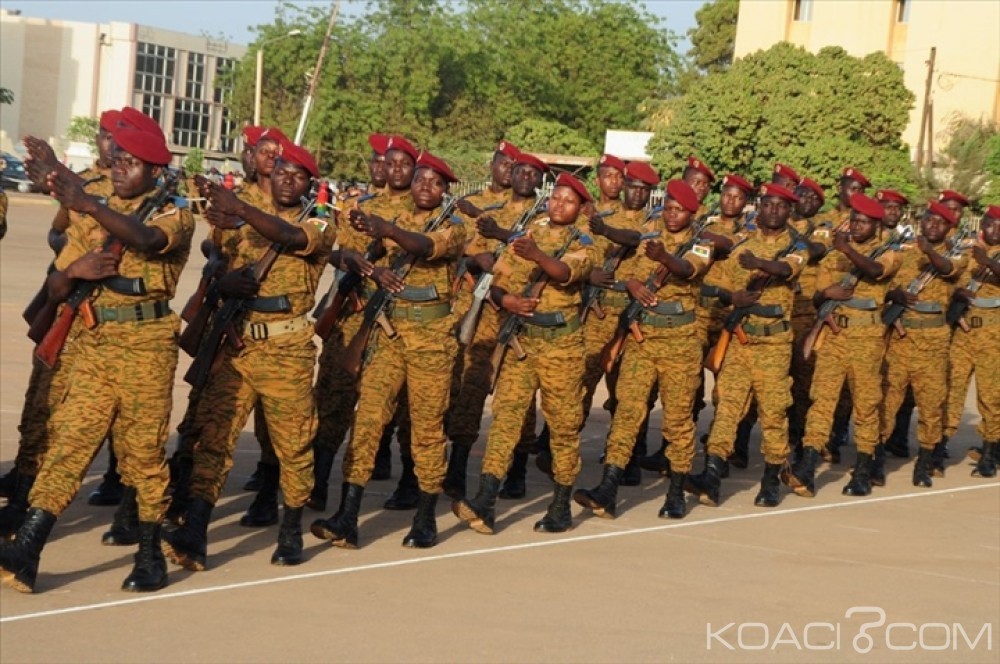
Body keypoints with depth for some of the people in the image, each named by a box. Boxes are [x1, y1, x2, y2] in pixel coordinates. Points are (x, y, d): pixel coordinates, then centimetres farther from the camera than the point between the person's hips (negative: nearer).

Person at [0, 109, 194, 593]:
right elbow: (56, 289, 15)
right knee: (69, 440, -4)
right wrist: (76, 270, -8)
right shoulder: (91, 218, 16)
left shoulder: (173, 214, 0)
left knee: (144, 449, 1)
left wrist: (86, 203, -37)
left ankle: (150, 554, 15)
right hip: (93, 342, 4)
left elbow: (147, 239, -26)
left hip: (146, 344, -4)